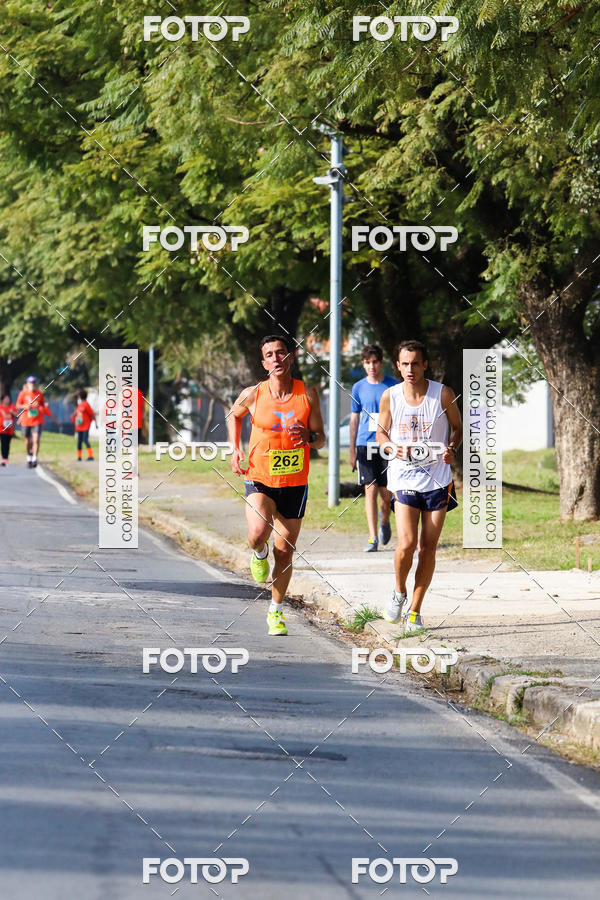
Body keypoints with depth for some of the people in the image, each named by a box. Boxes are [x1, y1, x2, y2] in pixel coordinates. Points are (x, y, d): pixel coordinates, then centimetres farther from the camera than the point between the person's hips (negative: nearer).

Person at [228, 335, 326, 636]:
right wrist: (235, 449, 3)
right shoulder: (253, 394, -5)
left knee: (285, 552, 6)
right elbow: (233, 415, 17)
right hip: (259, 480, -1)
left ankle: (276, 611, 26)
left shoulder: (307, 394, -4)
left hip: (294, 484, 1)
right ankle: (259, 554, 12)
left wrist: (309, 436, -21)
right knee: (258, 535, -27)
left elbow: (321, 439, 3)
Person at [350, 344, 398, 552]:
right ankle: (373, 537, -7)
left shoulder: (393, 386, 3)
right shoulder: (358, 388, 7)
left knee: (386, 492, 2)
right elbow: (354, 419, 12)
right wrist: (352, 451, 9)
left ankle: (384, 520, 34)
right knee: (370, 490, -8)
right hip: (365, 445, 1)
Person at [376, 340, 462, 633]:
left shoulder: (443, 394, -4)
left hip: (438, 479, 1)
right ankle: (399, 592, 14)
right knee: (406, 544, -15)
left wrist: (452, 449, -13)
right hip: (404, 477, -1)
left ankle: (415, 609, 16)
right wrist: (393, 447, -11)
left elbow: (458, 428, 8)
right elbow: (381, 433, 10)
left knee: (428, 547, 3)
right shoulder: (390, 397, -2)